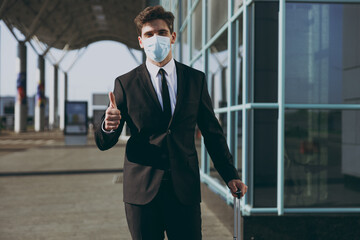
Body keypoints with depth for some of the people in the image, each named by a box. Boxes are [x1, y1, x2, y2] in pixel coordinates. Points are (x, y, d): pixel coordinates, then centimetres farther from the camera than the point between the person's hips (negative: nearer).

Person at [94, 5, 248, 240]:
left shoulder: (196, 79, 7)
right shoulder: (125, 84, 2)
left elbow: (212, 132, 12)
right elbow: (104, 143, -1)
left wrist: (230, 175, 6)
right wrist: (108, 127, -23)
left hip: (185, 189, 1)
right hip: (142, 191, -1)